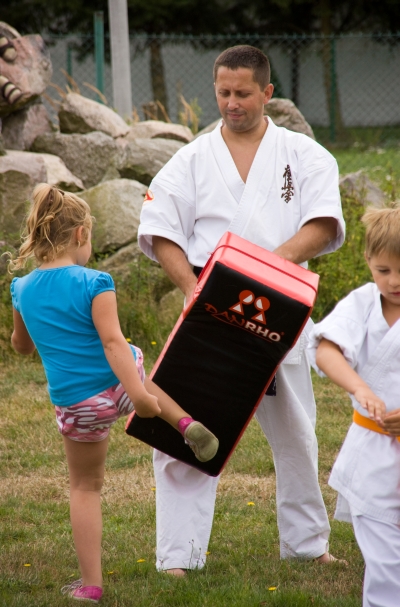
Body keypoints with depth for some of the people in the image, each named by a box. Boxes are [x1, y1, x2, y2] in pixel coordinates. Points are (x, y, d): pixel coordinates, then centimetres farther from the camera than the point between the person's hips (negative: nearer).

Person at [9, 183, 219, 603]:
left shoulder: (23, 290, 0)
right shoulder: (93, 284, -14)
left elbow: (21, 346, 18)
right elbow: (112, 340, -25)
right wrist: (137, 393, -31)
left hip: (76, 405, 2)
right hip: (118, 383, -2)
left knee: (84, 487, 14)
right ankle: (187, 424, 19)